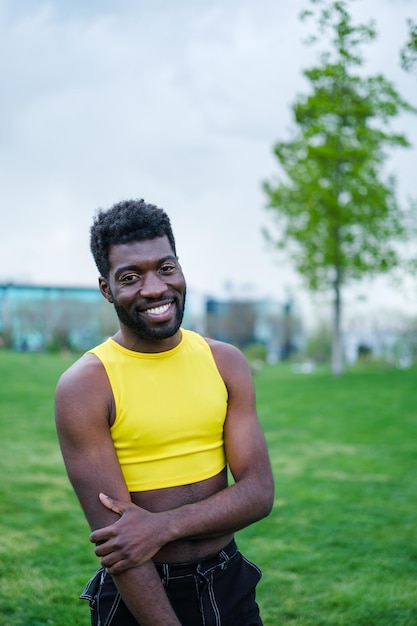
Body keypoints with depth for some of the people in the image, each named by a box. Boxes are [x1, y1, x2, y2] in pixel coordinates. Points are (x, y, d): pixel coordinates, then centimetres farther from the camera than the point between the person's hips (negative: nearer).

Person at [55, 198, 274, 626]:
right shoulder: (84, 386, -14)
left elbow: (259, 492, -7)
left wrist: (164, 526, -21)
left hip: (229, 585, 4)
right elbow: (113, 532, -17)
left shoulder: (226, 363, -3)